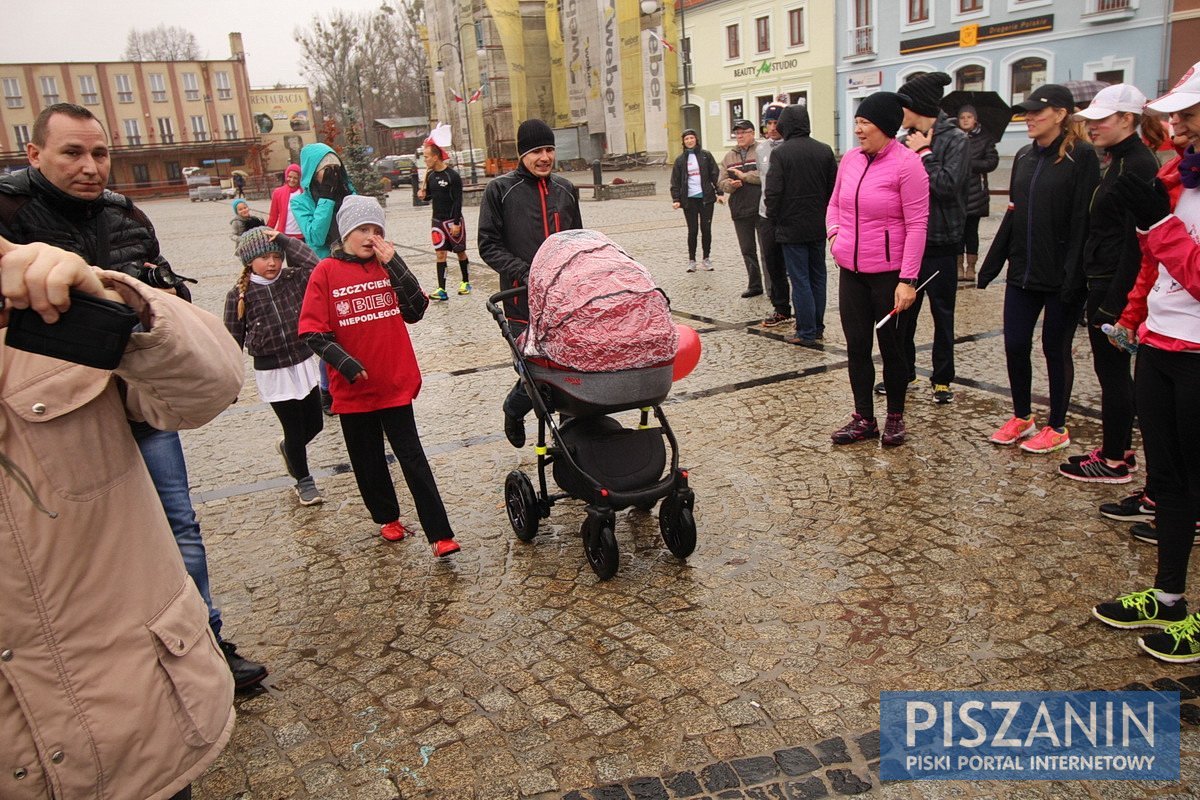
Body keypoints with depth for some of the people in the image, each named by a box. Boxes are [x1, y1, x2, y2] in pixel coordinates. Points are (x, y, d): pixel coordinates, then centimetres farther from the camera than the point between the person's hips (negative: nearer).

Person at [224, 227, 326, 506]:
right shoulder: (239, 295, -9)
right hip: (271, 371, -3)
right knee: (294, 428, 5)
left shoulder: (294, 279, -2)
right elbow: (233, 340, -4)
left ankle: (288, 448, 45)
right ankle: (304, 481, 27)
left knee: (315, 423, 11)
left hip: (304, 363, 3)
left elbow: (314, 264, -21)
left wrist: (284, 240, -17)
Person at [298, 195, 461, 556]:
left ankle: (439, 535, 1)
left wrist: (394, 265, -13)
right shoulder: (326, 272, -4)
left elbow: (415, 311, -7)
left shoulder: (388, 265, 3)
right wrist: (345, 363, -17)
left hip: (395, 383, 0)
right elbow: (313, 331, -5)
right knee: (367, 461, 14)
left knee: (412, 458, 0)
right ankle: (387, 518, 36)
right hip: (352, 387, 0)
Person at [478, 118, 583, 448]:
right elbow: (489, 246, -3)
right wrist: (526, 273, -14)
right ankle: (514, 410, 28)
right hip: (524, 300, -4)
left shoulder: (566, 190, 14)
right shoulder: (500, 190, 1)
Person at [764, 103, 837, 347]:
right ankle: (817, 328, 21)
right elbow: (835, 187, 5)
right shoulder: (824, 150, 2)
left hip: (791, 228, -5)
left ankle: (806, 332, 2)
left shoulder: (780, 153, -13)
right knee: (818, 277, 14)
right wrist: (825, 214, 16)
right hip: (818, 226, 5)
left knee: (800, 280, 0)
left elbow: (773, 192, -16)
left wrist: (774, 219, -1)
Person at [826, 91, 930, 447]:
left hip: (889, 273, -5)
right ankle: (863, 419, 22)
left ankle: (895, 417, 26)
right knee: (856, 344, 9)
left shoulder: (906, 164, -13)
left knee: (891, 346, 8)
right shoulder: (850, 158, 4)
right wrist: (835, 232, 0)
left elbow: (917, 225, -14)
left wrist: (908, 279, -18)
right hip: (851, 271, 5)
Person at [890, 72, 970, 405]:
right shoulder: (905, 142, 5)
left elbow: (949, 184, -21)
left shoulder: (954, 139, -8)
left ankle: (942, 380, 20)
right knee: (903, 312, 12)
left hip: (940, 243, -5)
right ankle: (903, 373, 26)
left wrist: (923, 154, -15)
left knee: (942, 315, 8)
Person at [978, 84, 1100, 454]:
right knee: (1015, 345, 8)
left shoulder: (1081, 157, -10)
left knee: (1055, 348, 5)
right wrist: (991, 264, 12)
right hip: (1022, 272, 6)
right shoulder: (1024, 157, 10)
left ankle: (1058, 428, 20)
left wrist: (1074, 275, -20)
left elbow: (1083, 220, -15)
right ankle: (1022, 417, 26)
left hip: (1061, 276, -6)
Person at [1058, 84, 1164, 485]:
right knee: (1112, 369, 16)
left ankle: (1114, 461, 9)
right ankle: (1119, 447, 27)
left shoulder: (1139, 166, -16)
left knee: (1112, 369, -2)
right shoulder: (1118, 161, 14)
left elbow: (1136, 241, -21)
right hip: (1103, 282, 10)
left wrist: (1113, 302, -21)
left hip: (1116, 285, -10)